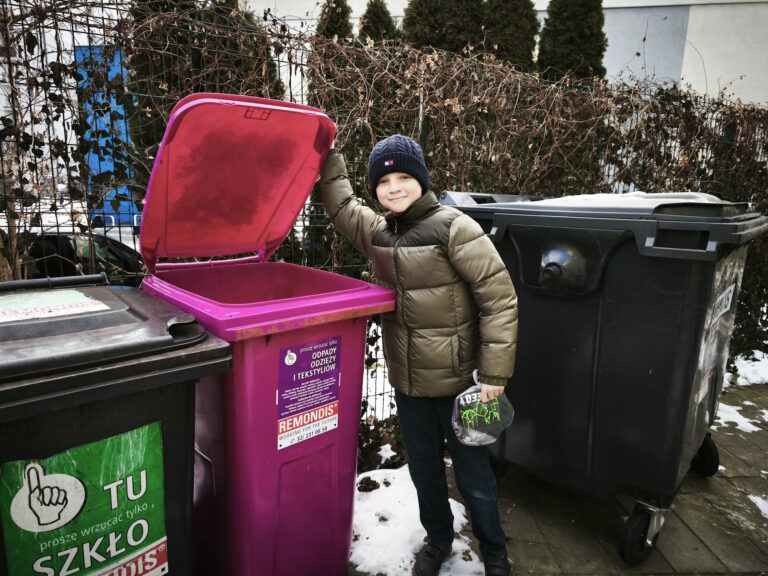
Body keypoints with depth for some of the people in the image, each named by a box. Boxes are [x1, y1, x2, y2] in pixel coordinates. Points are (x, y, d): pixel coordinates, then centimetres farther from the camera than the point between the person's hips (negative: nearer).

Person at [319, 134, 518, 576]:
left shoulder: (453, 228, -17)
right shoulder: (376, 231, 1)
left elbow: (499, 298, -17)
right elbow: (341, 205, 18)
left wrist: (495, 374, -17)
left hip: (458, 381, -5)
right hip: (408, 382, 5)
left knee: (473, 476, 14)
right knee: (424, 471, 22)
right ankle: (438, 539, 49)